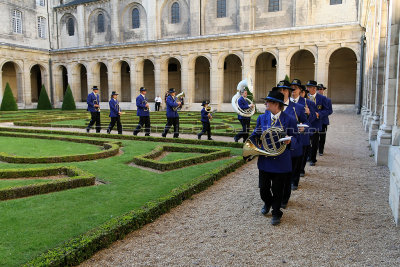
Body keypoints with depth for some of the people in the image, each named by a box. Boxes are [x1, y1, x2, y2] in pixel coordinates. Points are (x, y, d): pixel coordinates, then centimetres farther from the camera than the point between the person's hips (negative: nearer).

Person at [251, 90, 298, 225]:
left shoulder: (289, 120, -6)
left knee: (277, 190, 7)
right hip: (265, 159, 4)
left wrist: (290, 140, -24)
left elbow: (294, 138, -2)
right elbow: (256, 134, 13)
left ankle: (276, 213, 29)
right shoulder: (262, 118, 4)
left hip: (281, 161, -3)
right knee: (263, 188, 13)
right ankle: (267, 203, 45)